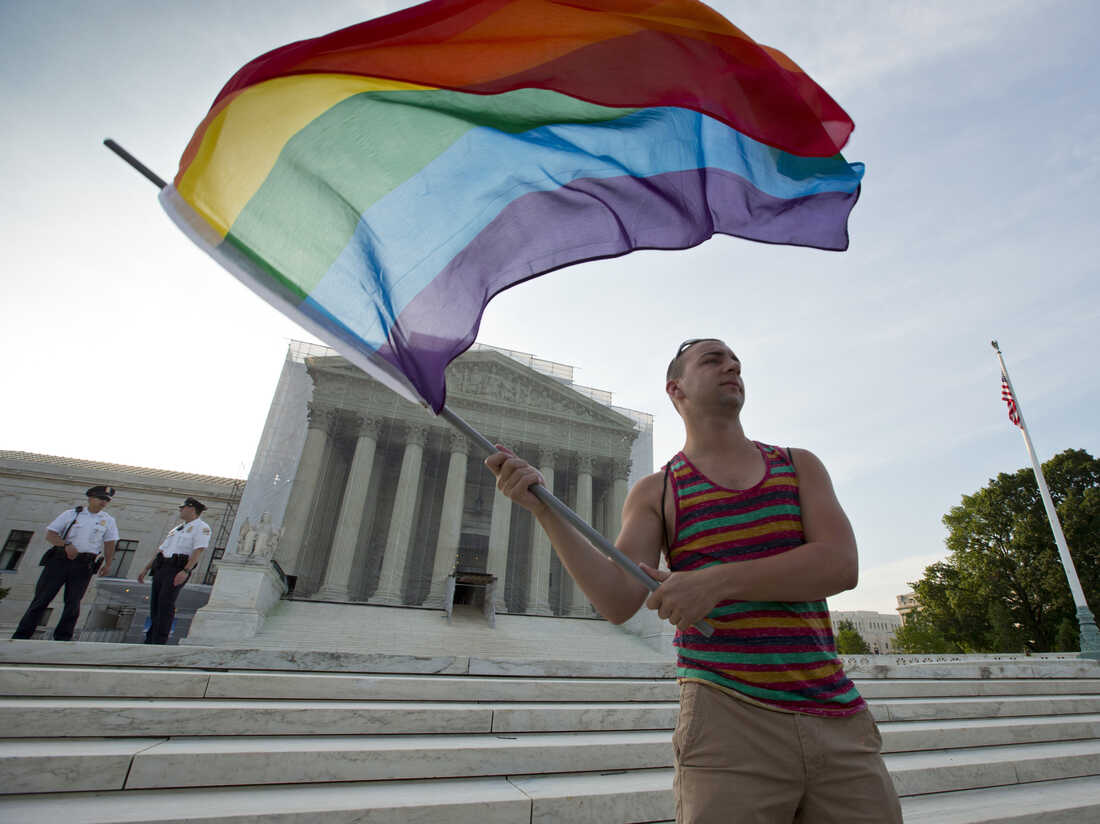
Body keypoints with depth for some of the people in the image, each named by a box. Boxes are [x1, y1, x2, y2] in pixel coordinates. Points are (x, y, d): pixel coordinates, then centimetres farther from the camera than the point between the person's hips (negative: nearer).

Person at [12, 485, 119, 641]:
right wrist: (66, 545, -14)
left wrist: (107, 564, -6)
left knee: (73, 602, 0)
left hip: (84, 565, 0)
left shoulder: (108, 521, 11)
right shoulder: (71, 514, 9)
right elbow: (50, 533, 4)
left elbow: (110, 543, 6)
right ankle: (21, 636, 7)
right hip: (60, 559, 0)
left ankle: (62, 638, 7)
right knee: (42, 597, -1)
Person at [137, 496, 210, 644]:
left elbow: (198, 551, -14)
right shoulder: (175, 529, 26)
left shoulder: (201, 527, -2)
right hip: (161, 567, 8)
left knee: (166, 603, -16)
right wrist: (146, 569, 21)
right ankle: (151, 639, 13)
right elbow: (161, 550, 28)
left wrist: (186, 571, -25)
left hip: (178, 569, -8)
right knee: (155, 603, 6)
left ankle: (160, 640, -16)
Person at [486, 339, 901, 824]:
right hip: (727, 719, -2)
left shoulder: (800, 467, 8)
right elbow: (619, 602, -9)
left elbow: (841, 565, -8)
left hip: (838, 721, 3)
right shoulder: (654, 494, 3)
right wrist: (543, 508, -19)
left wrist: (718, 581, -22)